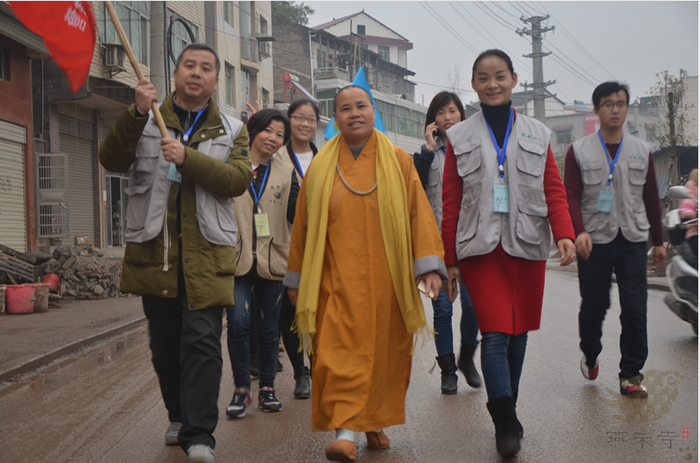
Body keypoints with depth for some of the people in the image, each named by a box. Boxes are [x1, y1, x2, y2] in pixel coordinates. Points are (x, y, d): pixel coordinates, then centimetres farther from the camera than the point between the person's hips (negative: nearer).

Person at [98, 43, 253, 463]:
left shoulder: (231, 130, 11)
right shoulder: (145, 122, 12)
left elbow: (238, 179, -6)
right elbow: (112, 160, -4)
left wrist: (187, 157, -18)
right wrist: (137, 114, -17)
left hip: (207, 252, -1)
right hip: (154, 249, 2)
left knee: (202, 341, -10)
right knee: (165, 344, 11)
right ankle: (179, 417, 30)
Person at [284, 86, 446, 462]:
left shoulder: (398, 162, 5)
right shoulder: (321, 166, 6)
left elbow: (419, 213, 1)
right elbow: (303, 226, 8)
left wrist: (429, 264, -9)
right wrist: (296, 280, 9)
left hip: (386, 282, 1)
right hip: (338, 280, -1)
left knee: (384, 353, 7)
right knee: (341, 352, -10)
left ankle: (375, 423, 25)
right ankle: (345, 433, -7)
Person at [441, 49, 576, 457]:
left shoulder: (537, 134, 11)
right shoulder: (460, 138, 7)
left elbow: (555, 190, 7)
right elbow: (451, 203, 6)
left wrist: (565, 233, -11)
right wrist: (450, 260, 4)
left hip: (526, 246, 2)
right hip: (480, 248, -2)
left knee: (519, 332, 9)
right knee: (495, 333, -11)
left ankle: (506, 414, 28)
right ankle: (507, 423, -4)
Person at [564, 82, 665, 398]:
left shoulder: (641, 152, 10)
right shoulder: (579, 151, 2)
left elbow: (651, 199, 15)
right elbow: (571, 196, -5)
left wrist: (658, 241, 17)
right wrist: (579, 231, -21)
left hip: (632, 241, 2)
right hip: (594, 242, -2)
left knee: (635, 309, -4)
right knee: (593, 306, 5)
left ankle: (631, 375, 6)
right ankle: (590, 355, 33)